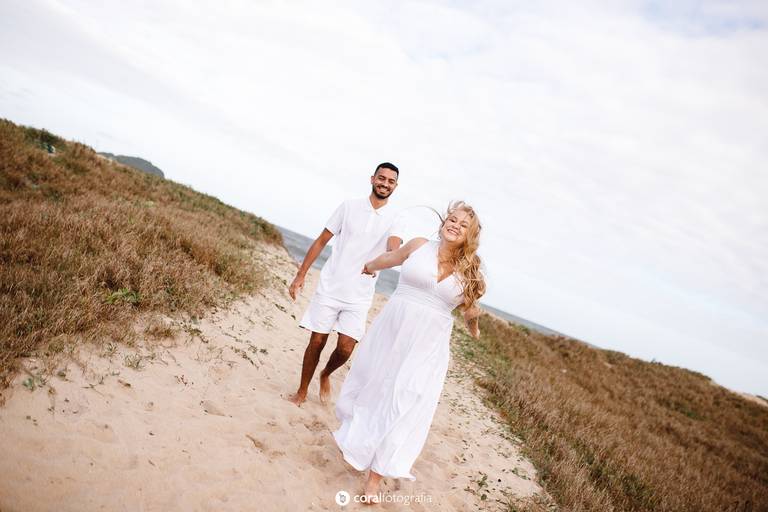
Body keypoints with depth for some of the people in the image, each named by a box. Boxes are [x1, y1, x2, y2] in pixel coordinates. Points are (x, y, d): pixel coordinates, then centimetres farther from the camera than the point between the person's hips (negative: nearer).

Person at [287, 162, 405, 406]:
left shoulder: (395, 220, 1)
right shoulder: (349, 206, 1)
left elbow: (394, 250, -20)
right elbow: (321, 241, 4)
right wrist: (300, 275, 0)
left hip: (359, 296, 0)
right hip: (329, 288, 0)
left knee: (345, 350, -5)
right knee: (317, 342, 4)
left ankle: (325, 375, 29)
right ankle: (302, 392, 25)